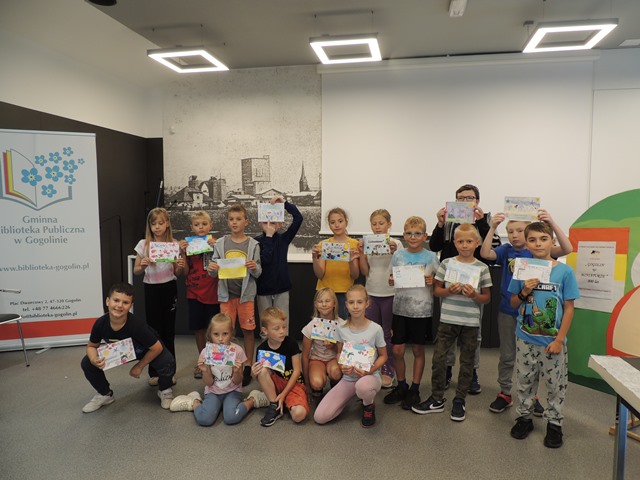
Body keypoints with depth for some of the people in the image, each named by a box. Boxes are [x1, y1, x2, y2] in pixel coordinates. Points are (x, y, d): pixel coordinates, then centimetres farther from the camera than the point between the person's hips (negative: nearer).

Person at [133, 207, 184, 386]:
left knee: (169, 331, 7)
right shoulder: (143, 244, -2)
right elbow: (136, 271, 3)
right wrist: (142, 267, -18)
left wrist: (180, 266, -15)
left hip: (169, 289, 1)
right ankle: (154, 372, 19)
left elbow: (176, 273, 6)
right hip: (151, 289, 0)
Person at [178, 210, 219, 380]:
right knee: (199, 328, 10)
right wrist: (183, 252, -8)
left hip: (213, 293, -2)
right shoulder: (188, 245, 4)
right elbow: (185, 272, 4)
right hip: (195, 294, 2)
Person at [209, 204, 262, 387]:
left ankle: (247, 367, 19)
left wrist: (255, 267, -24)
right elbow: (214, 273, 4)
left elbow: (258, 273, -2)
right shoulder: (220, 244, 1)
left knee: (248, 330, 5)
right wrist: (212, 269, -18)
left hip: (246, 292, -1)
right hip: (226, 292, 1)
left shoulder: (252, 245, -3)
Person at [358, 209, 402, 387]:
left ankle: (388, 371, 17)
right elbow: (365, 271, 0)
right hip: (371, 294, 3)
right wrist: (361, 252, -9)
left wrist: (393, 252, -22)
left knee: (388, 334, 6)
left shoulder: (396, 243, -4)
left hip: (389, 294, -2)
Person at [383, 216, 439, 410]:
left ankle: (414, 389, 24)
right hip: (401, 308, 2)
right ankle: (401, 386, 26)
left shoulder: (431, 257, -2)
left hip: (422, 310, -1)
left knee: (418, 350, 10)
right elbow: (390, 279, 7)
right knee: (397, 350, 5)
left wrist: (432, 281, -16)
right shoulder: (398, 255, 2)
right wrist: (392, 280, -14)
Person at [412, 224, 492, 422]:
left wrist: (474, 295, -16)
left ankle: (459, 401, 26)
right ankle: (437, 399, 19)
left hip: (471, 322, 0)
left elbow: (487, 298, 4)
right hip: (448, 319, 1)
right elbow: (437, 290, 4)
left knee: (466, 362, 10)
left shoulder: (482, 268, -1)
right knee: (438, 358, 3)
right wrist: (449, 291, -15)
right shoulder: (447, 263, 0)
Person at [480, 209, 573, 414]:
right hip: (507, 311, 1)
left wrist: (552, 224, -31)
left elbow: (567, 249, -19)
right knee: (507, 356, 13)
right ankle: (505, 394, 27)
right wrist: (493, 227, -30)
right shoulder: (506, 251, -2)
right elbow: (485, 253, -20)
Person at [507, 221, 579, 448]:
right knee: (525, 381, 15)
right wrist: (524, 292, -16)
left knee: (556, 384, 11)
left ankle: (554, 423, 29)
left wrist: (560, 339, -10)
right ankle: (524, 417, 32)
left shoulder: (565, 271, -9)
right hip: (525, 340, 2)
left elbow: (569, 308, -6)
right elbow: (514, 303, 5)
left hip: (553, 341, -2)